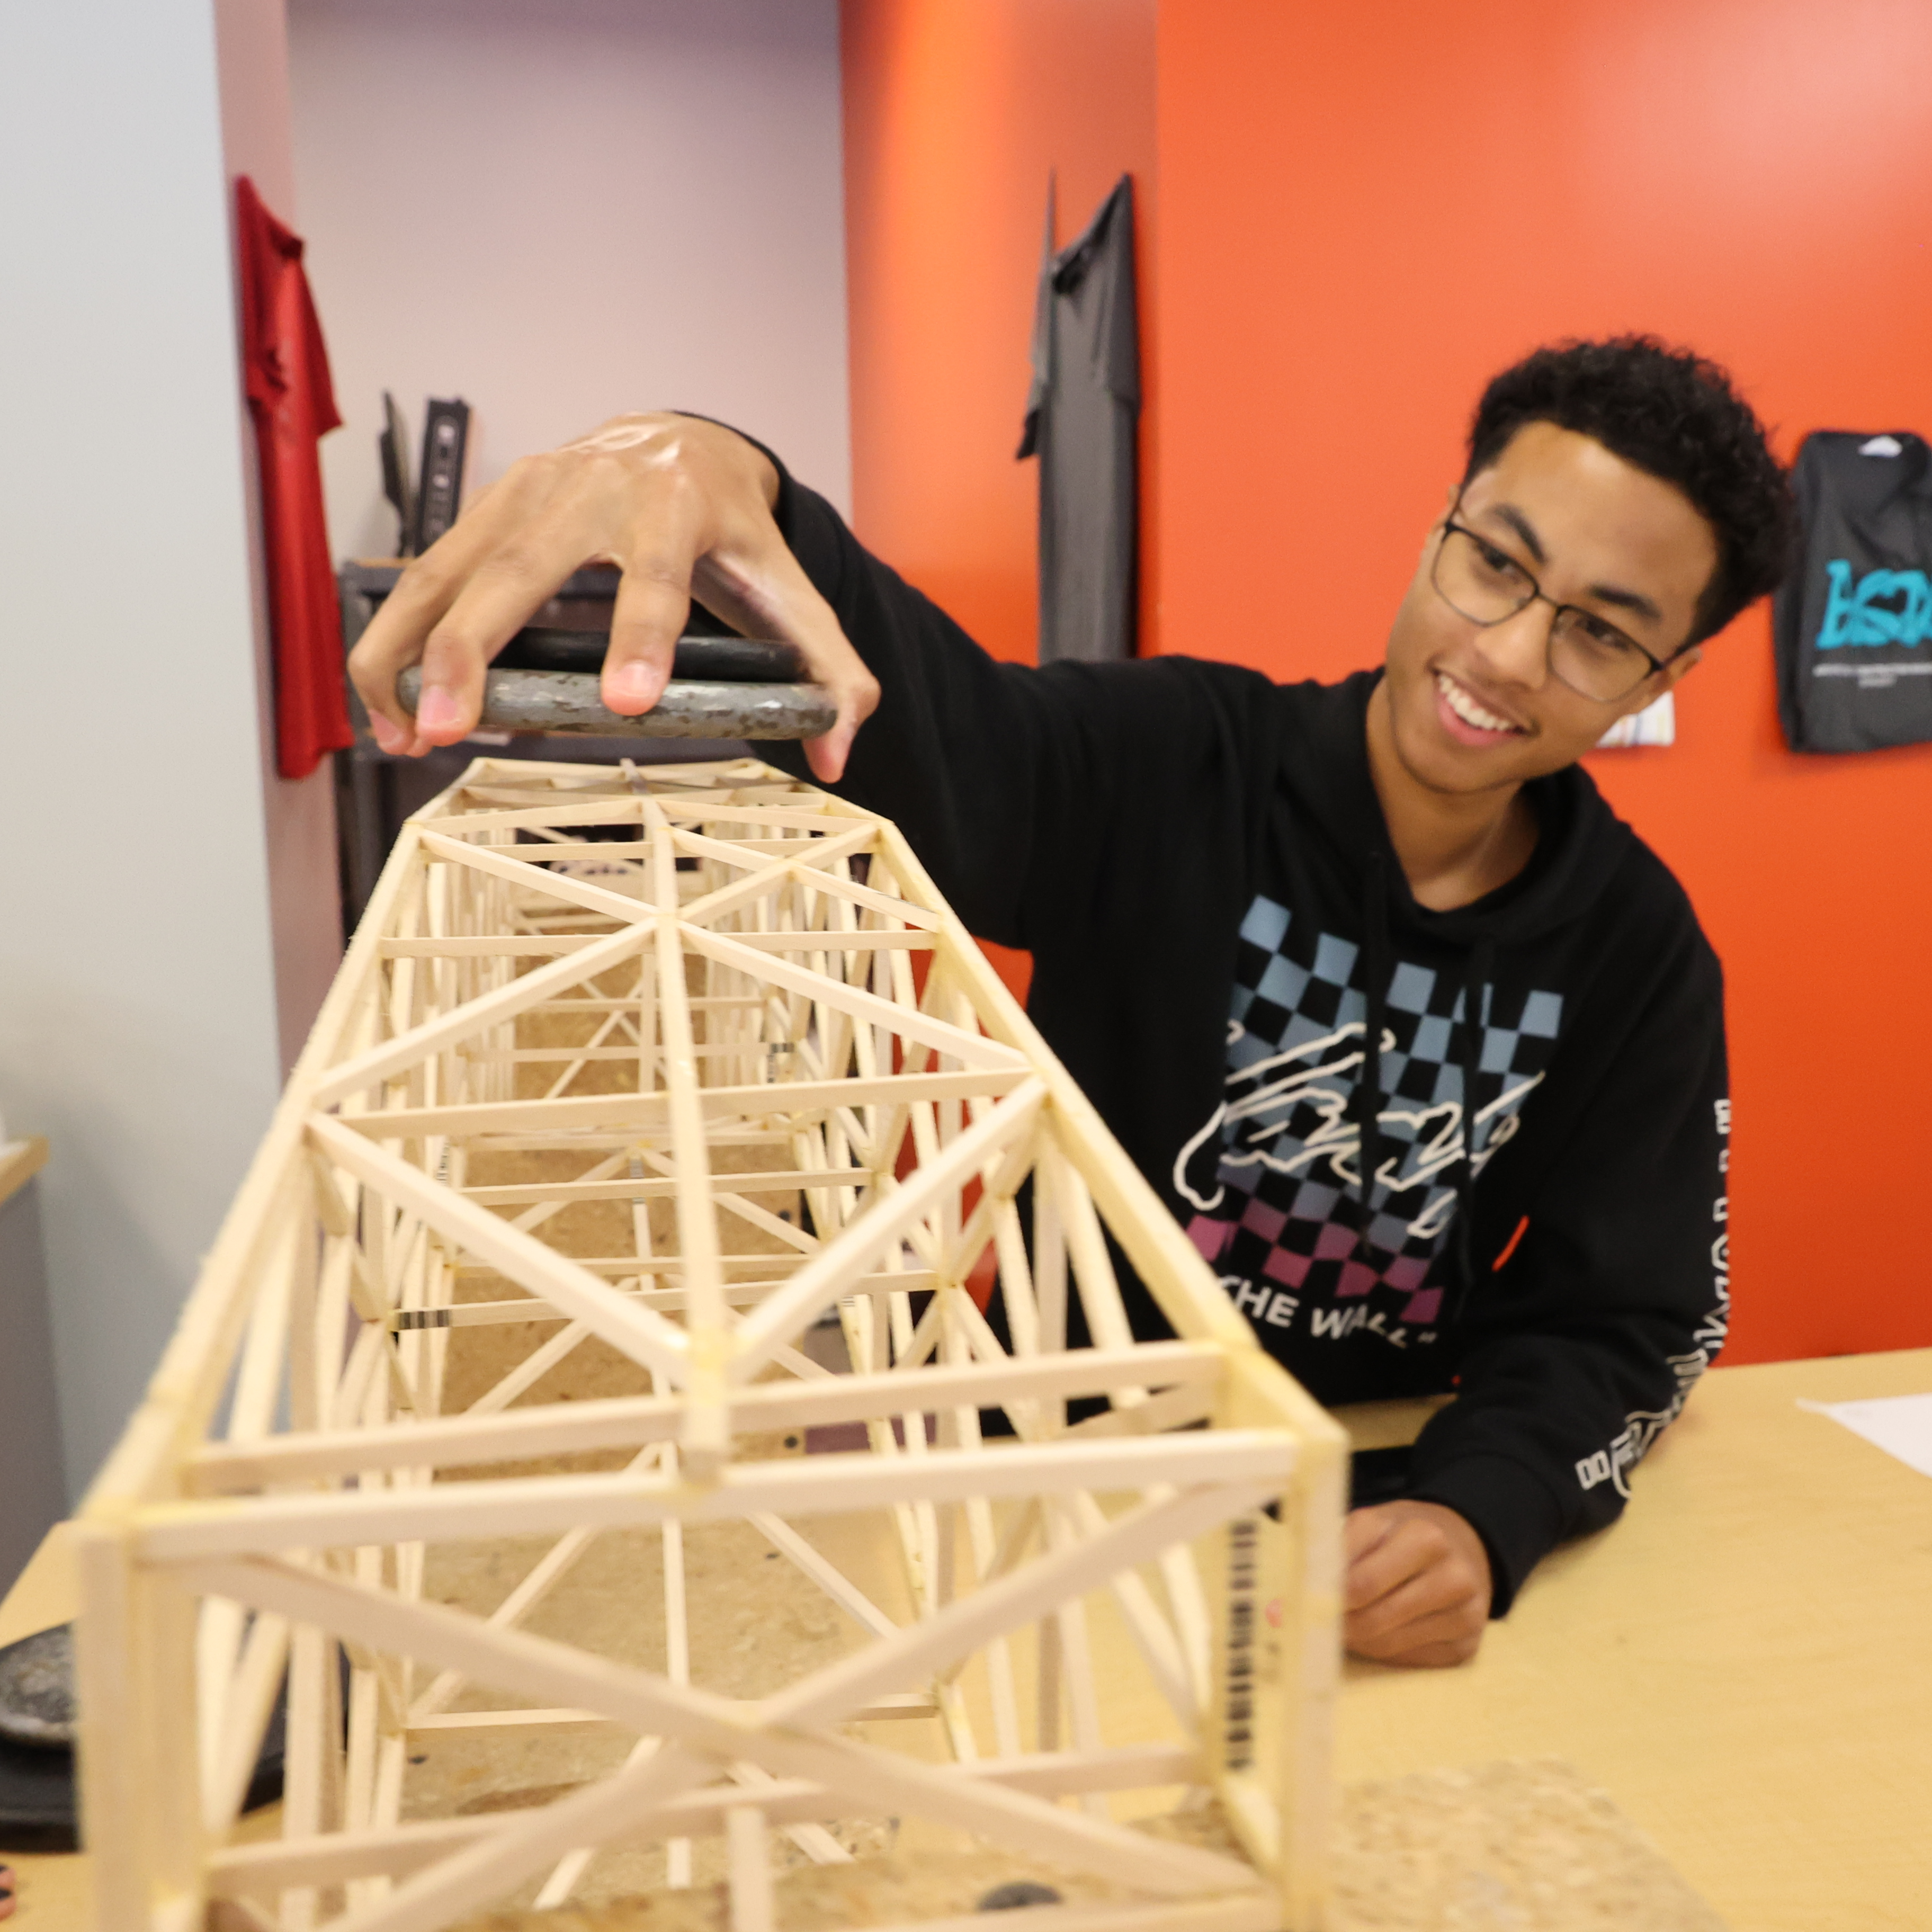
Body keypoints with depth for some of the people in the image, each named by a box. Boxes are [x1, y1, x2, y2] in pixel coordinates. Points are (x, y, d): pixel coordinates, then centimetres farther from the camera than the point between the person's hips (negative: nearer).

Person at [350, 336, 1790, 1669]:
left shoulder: (1641, 952, -3)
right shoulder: (1172, 765, -14)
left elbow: (1627, 1316, -3)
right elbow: (907, 707, -31)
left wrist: (1482, 1510, -23)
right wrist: (724, 483, -53)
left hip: (1359, 1511, 4)